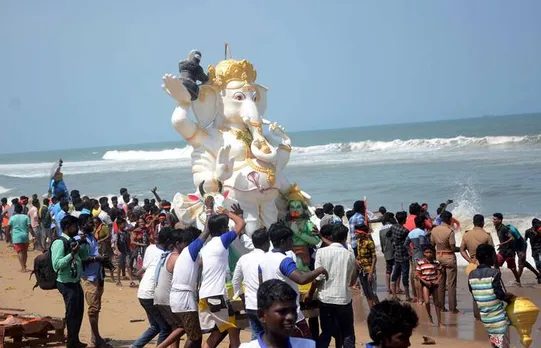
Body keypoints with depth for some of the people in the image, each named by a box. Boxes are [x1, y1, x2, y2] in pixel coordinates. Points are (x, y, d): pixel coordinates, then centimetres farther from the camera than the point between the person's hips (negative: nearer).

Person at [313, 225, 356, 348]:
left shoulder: (321, 252, -5)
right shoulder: (349, 255, -2)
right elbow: (353, 280, 8)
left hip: (325, 298, 1)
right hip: (343, 298, -1)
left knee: (326, 333, 13)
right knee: (347, 334, 10)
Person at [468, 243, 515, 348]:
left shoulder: (471, 275, 1)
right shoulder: (494, 273, -17)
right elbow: (500, 295, -20)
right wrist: (510, 296, 1)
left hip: (485, 317, 6)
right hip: (498, 318, -6)